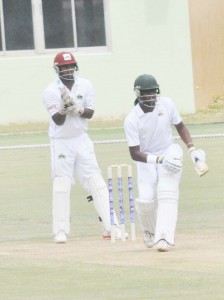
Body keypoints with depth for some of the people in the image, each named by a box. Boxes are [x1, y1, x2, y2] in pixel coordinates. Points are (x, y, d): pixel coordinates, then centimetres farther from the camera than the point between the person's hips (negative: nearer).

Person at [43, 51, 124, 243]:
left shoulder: (86, 86, -1)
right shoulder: (51, 92, -10)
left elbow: (90, 113, -3)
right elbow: (58, 120, -13)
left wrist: (76, 108, -22)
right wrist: (64, 107, -32)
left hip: (82, 140, 3)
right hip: (61, 142, -3)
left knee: (96, 182, -1)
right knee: (61, 184, -5)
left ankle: (111, 227, -1)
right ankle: (61, 231, 1)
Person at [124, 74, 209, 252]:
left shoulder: (167, 105, -11)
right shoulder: (131, 120, -20)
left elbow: (180, 126, 7)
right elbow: (134, 153, -20)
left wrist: (192, 149, -4)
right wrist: (158, 160, -34)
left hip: (169, 153, 1)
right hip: (147, 158, -1)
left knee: (167, 195, -22)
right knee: (146, 200, -14)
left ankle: (164, 237, -29)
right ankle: (150, 231, 18)